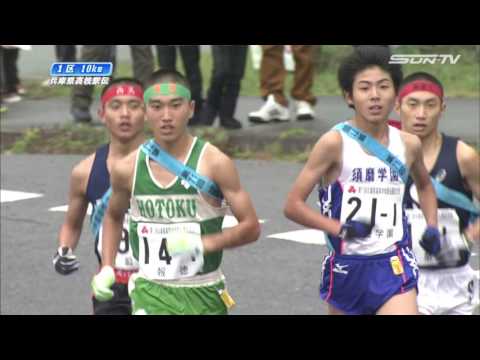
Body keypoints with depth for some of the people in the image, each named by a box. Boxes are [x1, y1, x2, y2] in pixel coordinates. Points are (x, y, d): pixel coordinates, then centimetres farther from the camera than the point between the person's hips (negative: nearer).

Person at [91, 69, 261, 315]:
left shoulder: (214, 164, -11)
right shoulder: (127, 170, -2)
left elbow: (251, 227, -9)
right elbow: (113, 217, 19)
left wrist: (203, 243, -24)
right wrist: (106, 268, 7)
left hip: (203, 295, 0)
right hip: (151, 293, 0)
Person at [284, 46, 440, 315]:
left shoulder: (408, 145, 3)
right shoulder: (335, 143, -9)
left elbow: (425, 186, 27)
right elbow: (294, 205, -10)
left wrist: (432, 227, 11)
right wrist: (340, 228, -23)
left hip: (394, 266, 1)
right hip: (346, 267, -1)